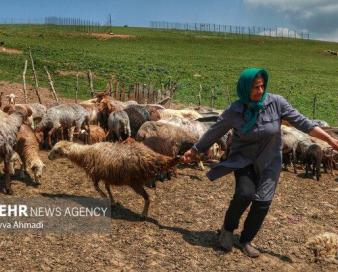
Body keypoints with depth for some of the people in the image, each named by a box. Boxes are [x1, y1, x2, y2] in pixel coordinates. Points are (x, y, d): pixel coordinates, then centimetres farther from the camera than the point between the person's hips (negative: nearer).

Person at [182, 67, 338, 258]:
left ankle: (246, 240, 18)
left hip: (269, 162, 1)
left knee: (262, 202, -6)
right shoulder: (234, 111, -12)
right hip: (243, 160, -1)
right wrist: (195, 150, 5)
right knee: (245, 194, -21)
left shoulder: (276, 102, -13)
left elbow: (302, 122, -8)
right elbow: (214, 132, -1)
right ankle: (228, 229, 9)